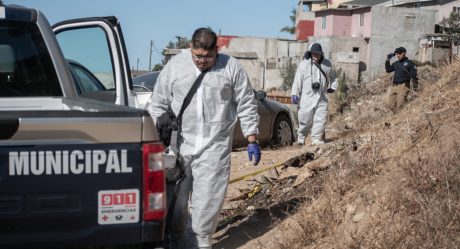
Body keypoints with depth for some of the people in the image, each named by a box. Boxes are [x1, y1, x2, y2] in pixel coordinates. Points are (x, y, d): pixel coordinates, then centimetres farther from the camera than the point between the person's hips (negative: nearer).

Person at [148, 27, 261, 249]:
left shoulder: (232, 68, 1)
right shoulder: (174, 66, 3)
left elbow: (246, 106, 5)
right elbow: (158, 104, 8)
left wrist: (252, 140, 2)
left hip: (215, 146, -1)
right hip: (179, 144, 1)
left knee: (208, 199, 1)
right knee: (175, 195, 6)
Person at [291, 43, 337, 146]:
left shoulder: (327, 64, 11)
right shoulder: (304, 64, 0)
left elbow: (333, 76, 29)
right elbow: (297, 80, -3)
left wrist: (332, 87, 18)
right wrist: (295, 94, -10)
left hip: (321, 97, 3)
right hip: (307, 97, -3)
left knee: (320, 119, -4)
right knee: (305, 119, 1)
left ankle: (316, 139, 4)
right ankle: (301, 137, 20)